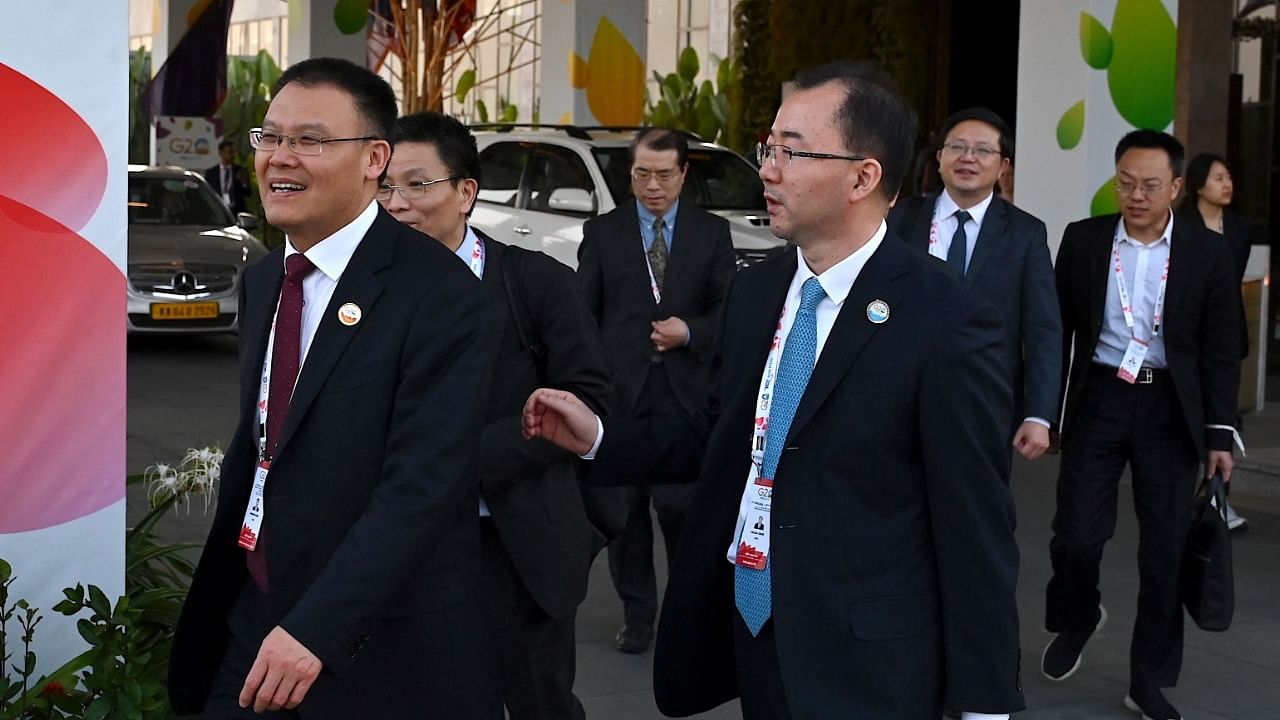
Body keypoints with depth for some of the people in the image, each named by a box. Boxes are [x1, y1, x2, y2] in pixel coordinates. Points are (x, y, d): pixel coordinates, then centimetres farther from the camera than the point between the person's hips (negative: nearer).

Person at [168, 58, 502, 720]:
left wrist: (315, 630, -28)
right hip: (252, 619, 7)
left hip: (381, 647, -6)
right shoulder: (260, 281, 9)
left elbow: (421, 486, -23)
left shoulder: (437, 293, -16)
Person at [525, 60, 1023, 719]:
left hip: (863, 667, -6)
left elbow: (977, 529, -14)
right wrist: (599, 438, 3)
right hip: (745, 627, 6)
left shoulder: (948, 325, -16)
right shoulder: (753, 291, 6)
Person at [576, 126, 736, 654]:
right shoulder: (602, 233, 7)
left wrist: (690, 332, -10)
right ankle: (637, 615, 17)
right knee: (624, 510, 6)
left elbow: (728, 310, 8)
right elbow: (584, 314, 6)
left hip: (686, 394, -1)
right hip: (620, 393, 1)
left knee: (680, 507, -6)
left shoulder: (711, 233, 7)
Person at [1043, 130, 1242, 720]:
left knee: (1165, 546, 4)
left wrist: (1219, 433, -4)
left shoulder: (1208, 254, -2)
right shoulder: (1083, 240, 0)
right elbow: (1059, 329, 5)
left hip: (1170, 409, 0)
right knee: (1076, 534, -1)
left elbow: (1220, 352, 0)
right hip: (1098, 399, 0)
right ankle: (1077, 619, 33)